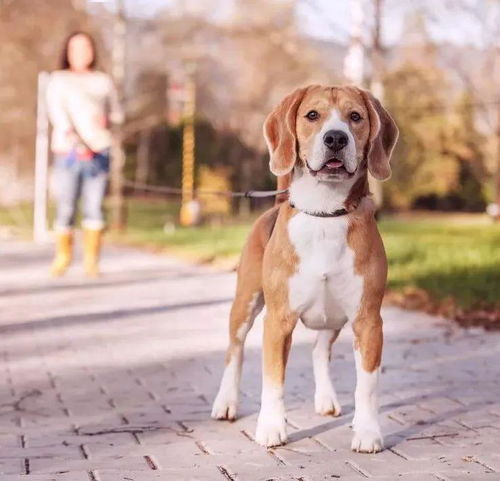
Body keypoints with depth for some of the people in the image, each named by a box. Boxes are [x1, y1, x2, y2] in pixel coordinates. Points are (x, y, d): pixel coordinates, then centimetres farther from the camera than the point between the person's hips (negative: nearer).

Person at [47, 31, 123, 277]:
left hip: (98, 153, 2)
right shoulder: (58, 80, 8)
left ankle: (91, 261, -1)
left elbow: (116, 113, 25)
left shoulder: (103, 81, 17)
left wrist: (106, 119, 1)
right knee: (65, 209, -3)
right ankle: (63, 255, 18)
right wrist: (73, 139, -22)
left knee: (94, 208, -6)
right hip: (68, 152, -2)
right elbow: (56, 112, -6)